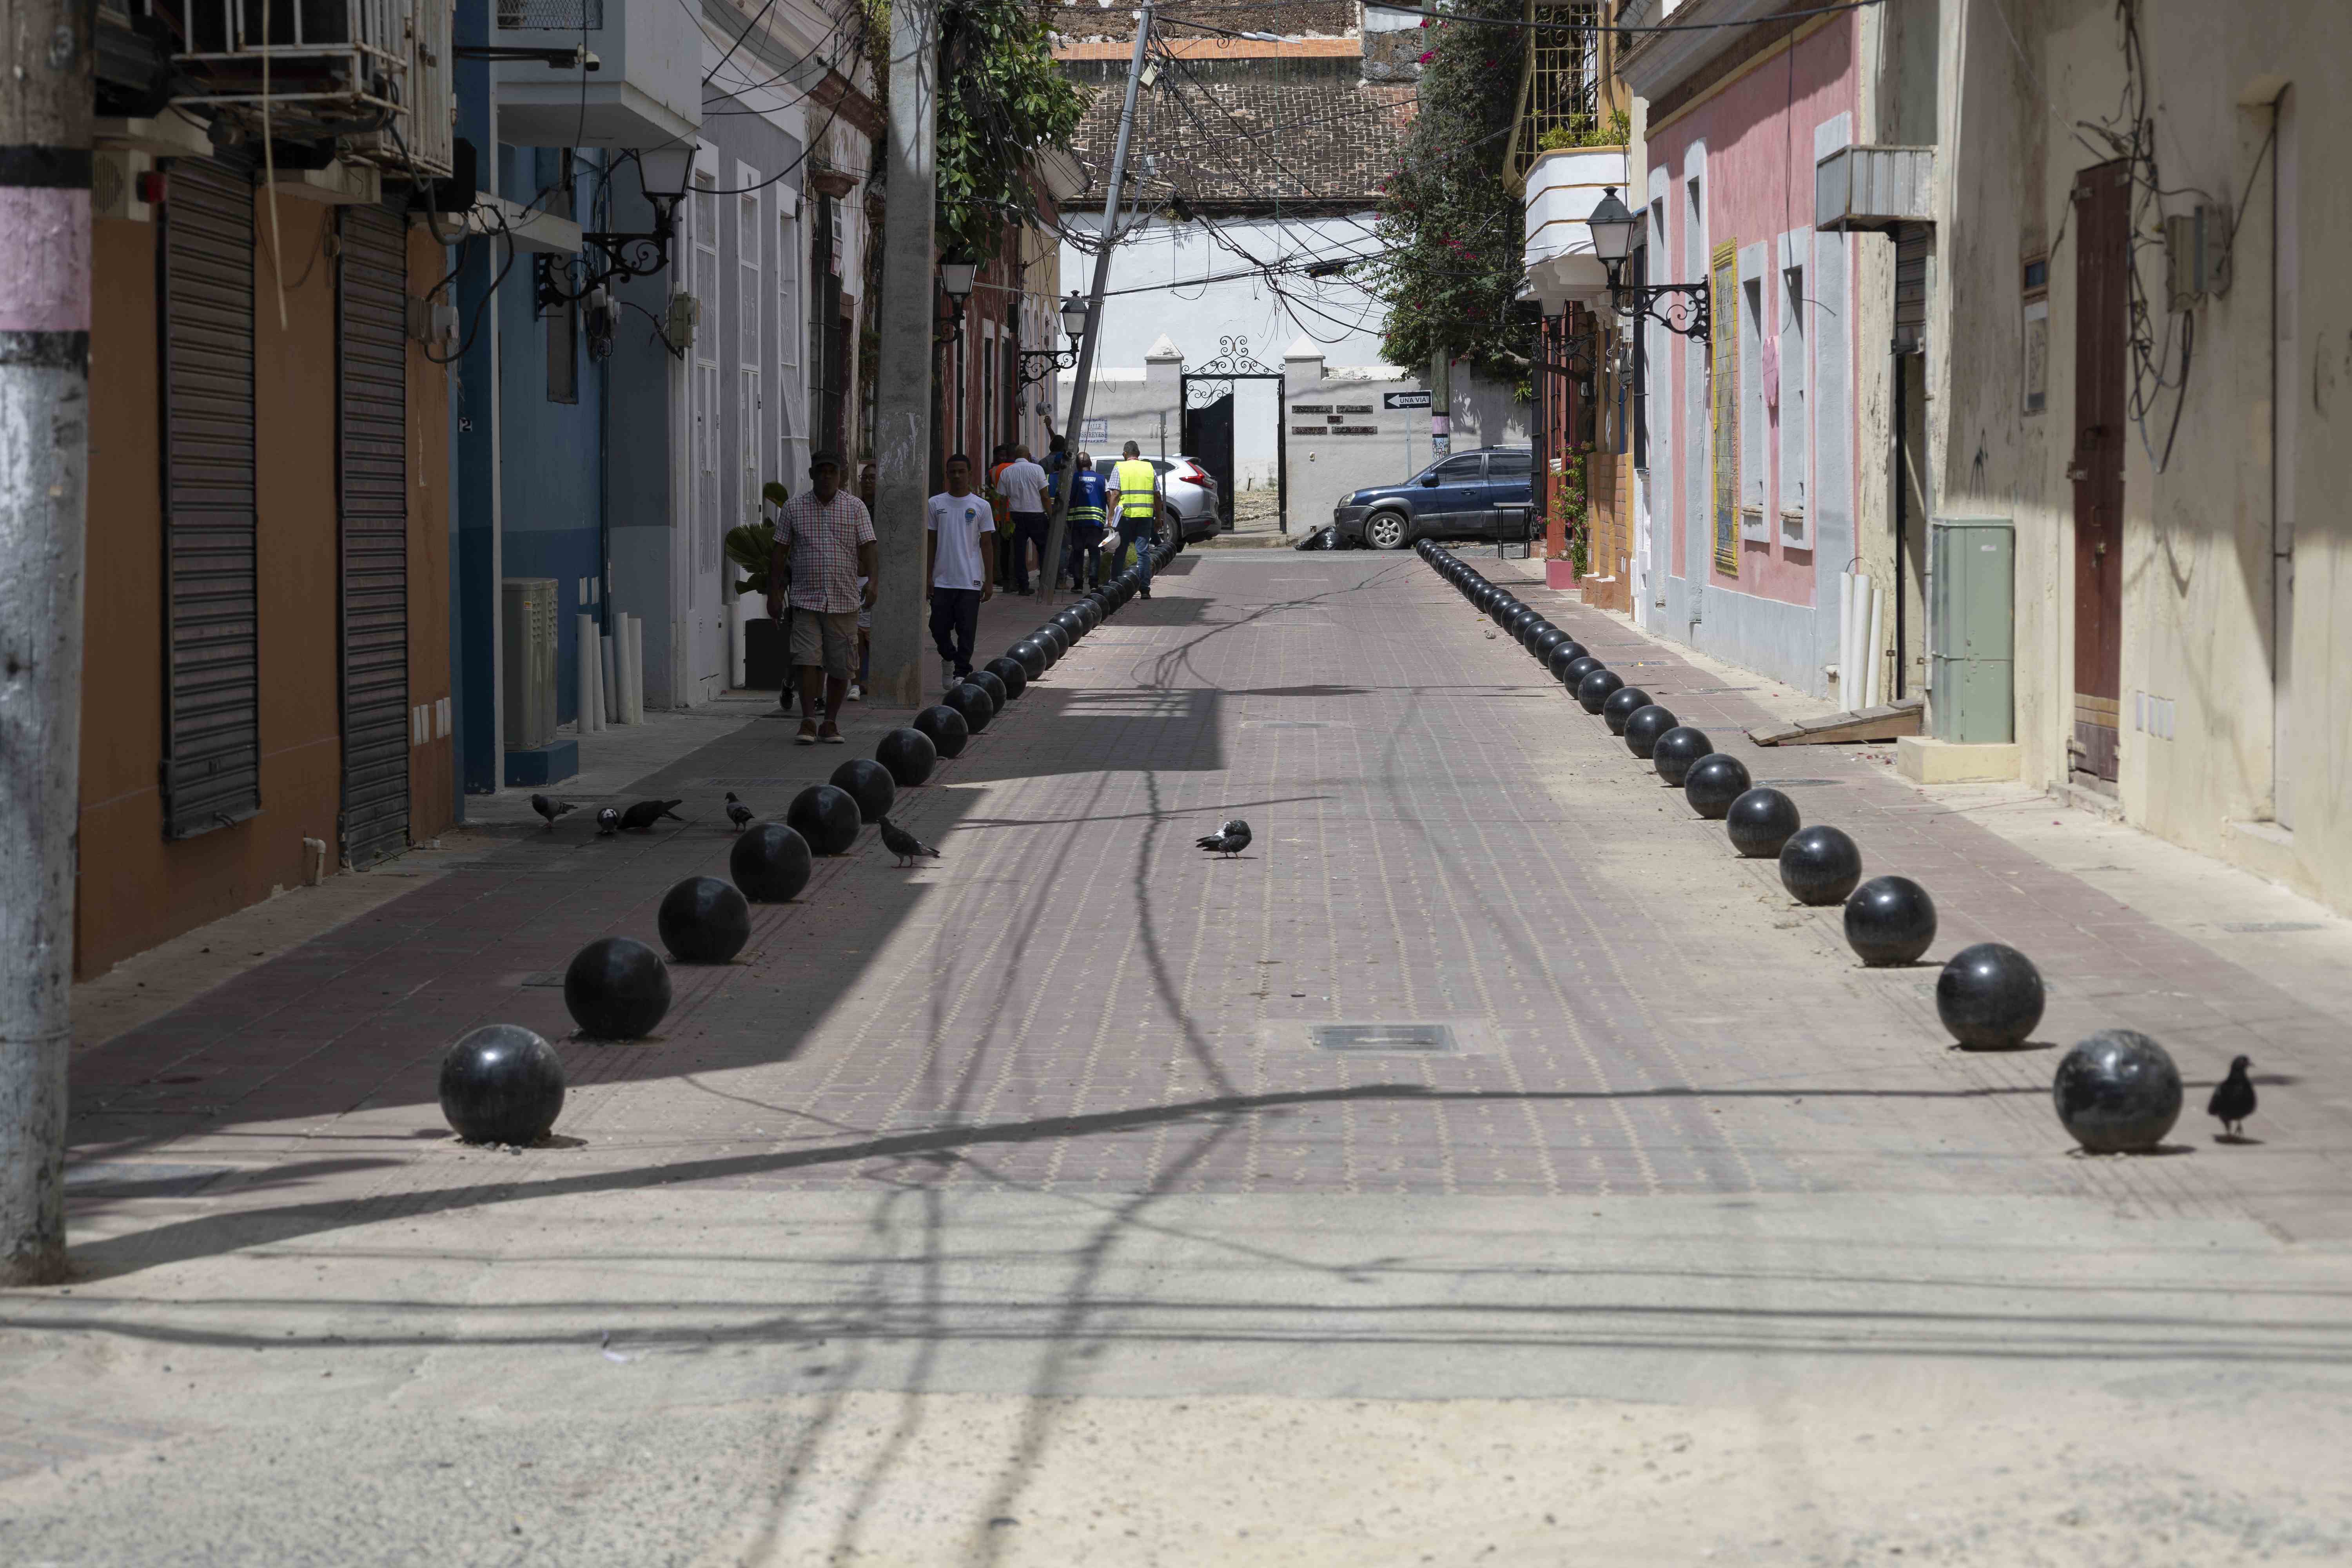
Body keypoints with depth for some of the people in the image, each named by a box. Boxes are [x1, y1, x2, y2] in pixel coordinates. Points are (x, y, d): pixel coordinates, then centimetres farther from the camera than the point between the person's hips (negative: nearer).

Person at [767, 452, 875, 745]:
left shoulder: (855, 507, 4)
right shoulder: (794, 507, 5)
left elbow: (867, 548, -4)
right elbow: (780, 552, 8)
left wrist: (872, 580, -20)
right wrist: (774, 593, 2)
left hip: (844, 600, 1)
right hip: (806, 599, 0)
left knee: (839, 666, 4)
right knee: (807, 660, -12)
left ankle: (831, 723, 15)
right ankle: (808, 722, -11)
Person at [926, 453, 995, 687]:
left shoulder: (981, 506, 2)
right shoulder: (936, 504, 5)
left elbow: (986, 544, 4)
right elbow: (931, 542, 9)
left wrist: (989, 580, 1)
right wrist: (928, 576, 3)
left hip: (970, 580, -1)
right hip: (942, 580, 2)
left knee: (966, 630, -3)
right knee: (939, 628, 3)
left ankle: (961, 673, 5)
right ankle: (949, 659, 30)